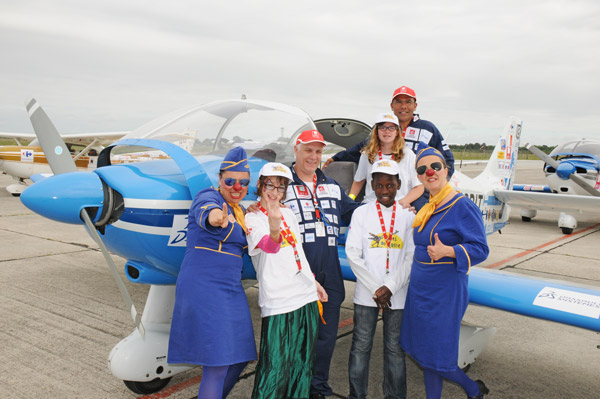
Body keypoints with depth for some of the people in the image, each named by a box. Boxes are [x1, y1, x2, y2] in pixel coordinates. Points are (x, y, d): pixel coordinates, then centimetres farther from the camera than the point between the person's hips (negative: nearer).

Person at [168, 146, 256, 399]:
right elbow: (205, 211, -35)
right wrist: (216, 217, -59)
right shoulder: (209, 197, -10)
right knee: (218, 366, -10)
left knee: (239, 358, 15)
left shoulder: (239, 211, 14)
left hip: (231, 290, 9)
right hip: (204, 289, -9)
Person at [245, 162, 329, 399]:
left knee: (303, 364, 14)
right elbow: (269, 246, -27)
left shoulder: (288, 213, 15)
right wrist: (274, 228, -47)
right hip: (278, 302, -7)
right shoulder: (252, 219, -5)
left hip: (306, 297, 7)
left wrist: (313, 281, 24)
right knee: (275, 367, -6)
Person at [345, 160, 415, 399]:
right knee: (361, 346, 8)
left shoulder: (408, 215, 2)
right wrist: (375, 288, -8)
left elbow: (411, 257, 0)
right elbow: (352, 254, -3)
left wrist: (390, 287, -9)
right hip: (366, 294, 0)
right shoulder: (361, 213, 1)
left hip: (397, 295, 0)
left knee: (395, 349, 9)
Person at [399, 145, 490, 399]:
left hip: (445, 292, -7)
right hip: (420, 289, 8)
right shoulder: (427, 209, 9)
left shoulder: (463, 206, -14)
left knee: (435, 357, 2)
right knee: (423, 352, 14)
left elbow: (480, 250, -18)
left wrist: (447, 251, -29)